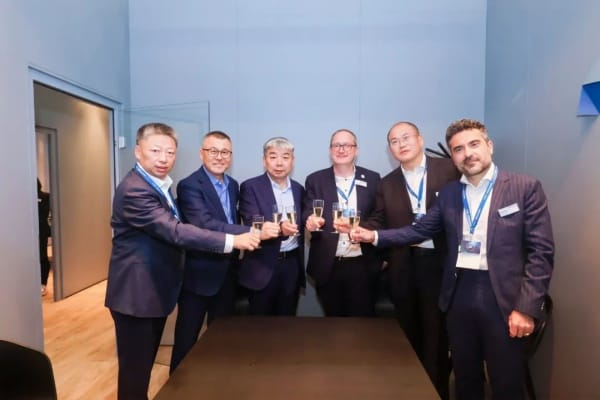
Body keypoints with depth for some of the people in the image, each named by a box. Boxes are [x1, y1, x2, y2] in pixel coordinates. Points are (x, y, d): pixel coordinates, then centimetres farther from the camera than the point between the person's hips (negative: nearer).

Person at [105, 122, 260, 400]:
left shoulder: (159, 185, 9)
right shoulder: (134, 190, -23)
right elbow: (175, 231, -31)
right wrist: (232, 241, -32)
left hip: (155, 291, 9)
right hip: (137, 293, -9)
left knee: (145, 364, 23)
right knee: (135, 370, 5)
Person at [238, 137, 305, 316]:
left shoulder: (298, 189, 9)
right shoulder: (250, 187, -6)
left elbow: (300, 225, 14)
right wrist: (280, 228, -35)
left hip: (292, 263, 4)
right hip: (263, 265, -4)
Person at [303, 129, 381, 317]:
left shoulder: (372, 179, 4)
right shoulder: (315, 180, 3)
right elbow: (308, 214, -4)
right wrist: (311, 220, -27)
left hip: (362, 265, 0)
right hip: (327, 266, 0)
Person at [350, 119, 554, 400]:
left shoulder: (525, 188, -5)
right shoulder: (448, 192, 8)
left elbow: (541, 251, -8)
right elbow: (420, 230, 8)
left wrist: (526, 307, -13)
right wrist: (375, 236, -2)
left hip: (504, 298, -3)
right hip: (460, 295, 4)